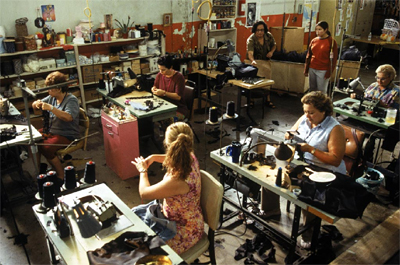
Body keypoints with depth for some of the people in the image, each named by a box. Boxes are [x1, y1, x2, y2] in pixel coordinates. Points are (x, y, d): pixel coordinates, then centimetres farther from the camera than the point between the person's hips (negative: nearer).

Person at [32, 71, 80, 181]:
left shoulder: (71, 100, -15)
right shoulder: (52, 97, 9)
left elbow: (69, 117, -32)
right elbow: (34, 105, 16)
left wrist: (51, 108, -34)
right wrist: (37, 103, -8)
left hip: (67, 136, -8)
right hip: (50, 131, 8)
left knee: (46, 147, -27)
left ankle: (61, 175, -10)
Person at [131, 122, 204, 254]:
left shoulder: (177, 181, -39)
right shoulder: (190, 157, -14)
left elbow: (144, 193, -20)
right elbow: (176, 159, 15)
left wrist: (143, 170, -2)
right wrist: (154, 157, 2)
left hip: (185, 232, -8)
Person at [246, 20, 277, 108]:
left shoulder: (269, 36, -11)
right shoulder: (251, 39, -26)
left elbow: (274, 45, 9)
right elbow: (250, 53, -42)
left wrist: (271, 52, -12)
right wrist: (253, 61, -62)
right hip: (254, 63, -4)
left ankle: (268, 100, 14)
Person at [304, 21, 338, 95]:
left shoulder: (331, 41, -8)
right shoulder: (314, 40, 6)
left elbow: (333, 59, -8)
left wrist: (329, 73, -11)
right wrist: (306, 70, 11)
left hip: (323, 71, -5)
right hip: (312, 69, 5)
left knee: (322, 91, 0)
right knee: (312, 90, 11)